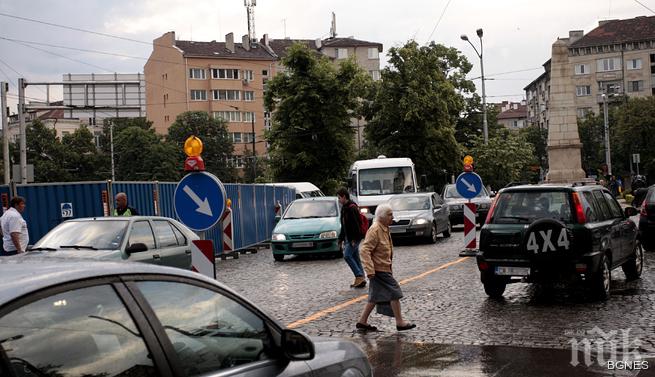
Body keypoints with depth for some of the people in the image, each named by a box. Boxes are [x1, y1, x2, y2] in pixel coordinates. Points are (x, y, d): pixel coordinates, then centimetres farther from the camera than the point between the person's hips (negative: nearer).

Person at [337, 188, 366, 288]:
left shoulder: (352, 208, -15)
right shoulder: (344, 208, 16)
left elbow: (356, 224, -21)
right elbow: (344, 226, 23)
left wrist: (354, 239, -23)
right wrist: (341, 238, 22)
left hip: (354, 238, -10)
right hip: (349, 238, 10)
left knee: (347, 255, -14)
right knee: (355, 258, 9)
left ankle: (359, 276, -12)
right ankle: (361, 280, 11)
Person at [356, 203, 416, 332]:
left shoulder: (384, 229, 12)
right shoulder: (375, 230, -19)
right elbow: (364, 250, -24)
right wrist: (369, 270, -28)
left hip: (383, 268, 10)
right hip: (379, 269, -10)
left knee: (376, 296, 13)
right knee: (394, 293, -5)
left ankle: (362, 322, 19)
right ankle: (399, 322, 3)